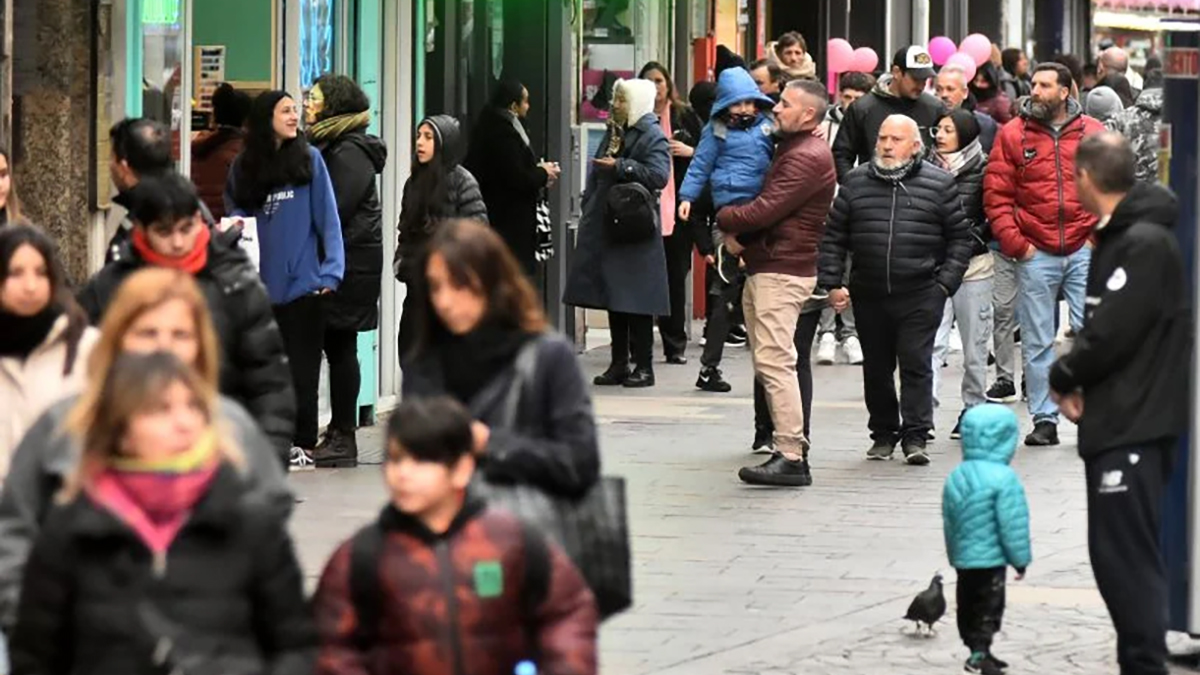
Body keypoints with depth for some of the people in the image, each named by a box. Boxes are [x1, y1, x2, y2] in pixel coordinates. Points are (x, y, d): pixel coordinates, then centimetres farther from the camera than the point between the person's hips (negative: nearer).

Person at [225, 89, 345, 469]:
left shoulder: (309, 159, 1)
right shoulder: (244, 167, 8)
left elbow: (327, 216, -2)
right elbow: (234, 215, 15)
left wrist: (331, 270, -9)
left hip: (302, 282, -2)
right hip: (260, 284, 2)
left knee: (301, 367, 2)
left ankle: (301, 445, 7)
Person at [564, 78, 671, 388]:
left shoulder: (652, 137, -7)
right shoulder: (613, 133, 16)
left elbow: (659, 175, -21)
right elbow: (595, 177, 22)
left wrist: (621, 167, -21)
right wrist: (588, 213, 14)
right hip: (606, 226, 8)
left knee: (636, 298, -5)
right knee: (612, 297, 9)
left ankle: (643, 366, 1)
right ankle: (619, 364, 14)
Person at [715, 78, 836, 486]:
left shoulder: (808, 158, -13)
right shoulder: (790, 150, 21)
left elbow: (765, 210, -20)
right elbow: (766, 206, 23)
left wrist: (725, 220, -2)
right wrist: (739, 234, 3)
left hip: (782, 272, -11)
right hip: (765, 268, 11)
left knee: (774, 360, -17)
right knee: (767, 363, 12)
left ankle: (791, 457, -21)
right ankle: (791, 448, 15)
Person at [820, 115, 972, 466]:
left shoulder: (939, 184, 1)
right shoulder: (856, 183, 7)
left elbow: (960, 238, 5)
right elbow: (833, 237, 9)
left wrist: (946, 283, -3)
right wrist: (832, 283, 1)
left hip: (920, 295, -3)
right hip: (869, 294, 3)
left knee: (916, 364, -7)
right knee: (876, 367, 10)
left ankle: (915, 436, -3)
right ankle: (883, 433, 22)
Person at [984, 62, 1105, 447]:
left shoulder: (1093, 133, 4)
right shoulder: (1013, 135, 3)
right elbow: (996, 195, 2)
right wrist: (1014, 243, -5)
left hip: (1084, 252, -1)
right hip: (1035, 255, 1)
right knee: (1037, 342, 5)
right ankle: (1044, 420, 11)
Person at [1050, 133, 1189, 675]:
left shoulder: (1146, 243, -16)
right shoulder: (1118, 238, 15)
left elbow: (1112, 332, -21)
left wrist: (1064, 377, -5)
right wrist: (1079, 379, -1)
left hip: (1136, 428, -10)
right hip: (1117, 423, 10)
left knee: (1125, 556, -10)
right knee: (1119, 556, 14)